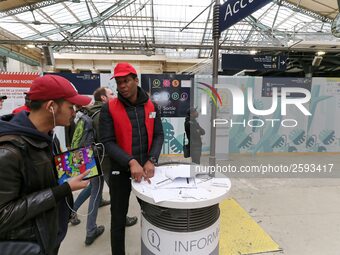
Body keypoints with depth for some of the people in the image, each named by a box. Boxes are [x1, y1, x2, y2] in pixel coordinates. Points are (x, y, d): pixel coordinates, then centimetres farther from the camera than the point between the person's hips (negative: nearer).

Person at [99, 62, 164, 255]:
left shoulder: (152, 107, 2)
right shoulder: (109, 109, -7)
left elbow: (158, 135, 1)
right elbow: (107, 142, -13)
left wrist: (151, 161, -14)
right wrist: (131, 162, -25)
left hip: (146, 169, 3)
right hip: (120, 171, -2)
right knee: (118, 219, 12)